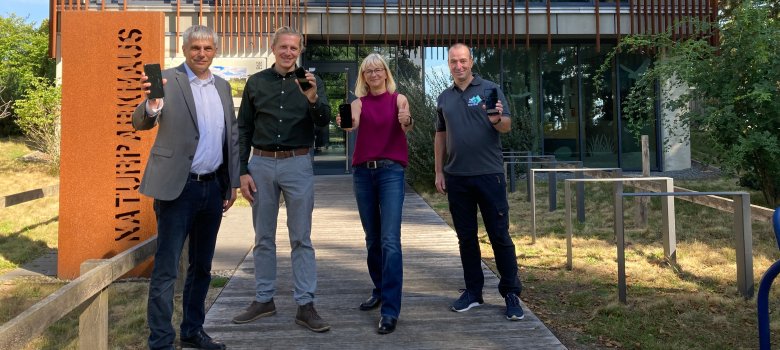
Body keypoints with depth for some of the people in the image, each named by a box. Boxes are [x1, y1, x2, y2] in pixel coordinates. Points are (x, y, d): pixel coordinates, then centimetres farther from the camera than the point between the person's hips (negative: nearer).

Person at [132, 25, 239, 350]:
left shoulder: (223, 86, 12)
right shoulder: (168, 80, -5)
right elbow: (140, 122, -14)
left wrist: (233, 183, 10)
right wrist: (152, 105, -37)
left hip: (214, 187, 6)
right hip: (178, 187, -6)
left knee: (202, 266, 16)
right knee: (166, 268, -1)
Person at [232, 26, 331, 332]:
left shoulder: (311, 82, 4)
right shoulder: (256, 82, 7)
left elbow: (323, 122, -8)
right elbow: (243, 129, 7)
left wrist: (312, 98, -27)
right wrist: (242, 171, 1)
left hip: (297, 164, -2)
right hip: (261, 164, 2)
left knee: (301, 238, 1)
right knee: (263, 237, 10)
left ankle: (305, 305, 6)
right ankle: (264, 300, 22)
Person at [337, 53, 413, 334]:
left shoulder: (398, 99, 3)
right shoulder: (359, 101, 9)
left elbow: (406, 126, -15)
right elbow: (354, 123, -11)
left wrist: (406, 121, -38)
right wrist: (346, 123, -34)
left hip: (391, 171, -3)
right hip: (362, 171, 4)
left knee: (390, 240, -11)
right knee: (372, 238, 12)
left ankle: (390, 310, -10)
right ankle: (379, 289, 30)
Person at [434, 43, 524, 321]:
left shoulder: (489, 89, 0)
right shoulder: (444, 98, 12)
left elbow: (507, 126, -6)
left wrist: (496, 119, -28)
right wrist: (439, 172, 10)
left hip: (489, 175, -4)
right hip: (456, 178, 4)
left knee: (499, 235, 0)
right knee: (466, 237, 10)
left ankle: (511, 293, 9)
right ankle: (473, 291, 21)